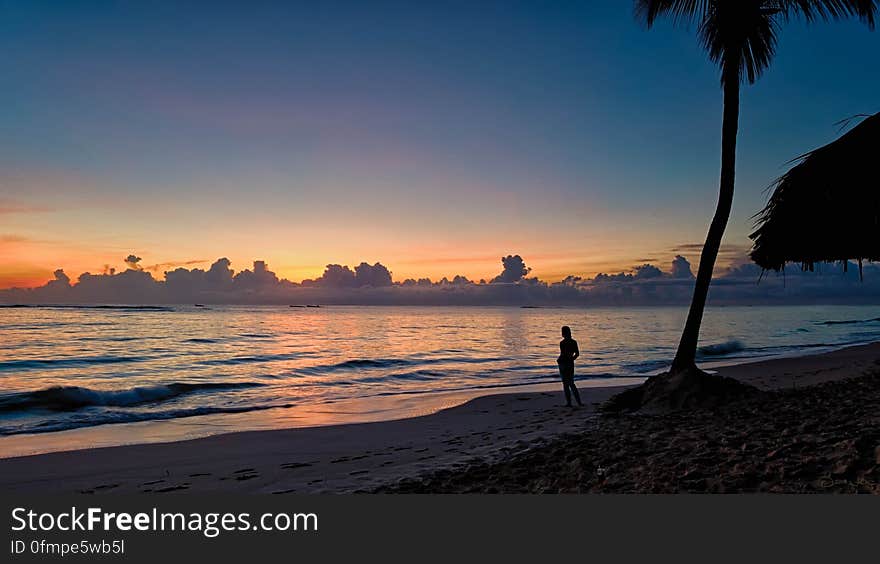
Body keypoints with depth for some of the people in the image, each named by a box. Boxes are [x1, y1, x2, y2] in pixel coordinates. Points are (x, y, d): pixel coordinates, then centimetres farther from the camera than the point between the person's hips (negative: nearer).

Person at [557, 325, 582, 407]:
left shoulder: (562, 343, -16)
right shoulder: (574, 342, 2)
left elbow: (563, 354, -19)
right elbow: (577, 354, 6)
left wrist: (558, 360, -1)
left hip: (563, 364, -6)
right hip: (571, 364, 6)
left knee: (566, 384, 3)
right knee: (571, 384, 16)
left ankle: (569, 403, 4)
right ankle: (579, 401, 9)